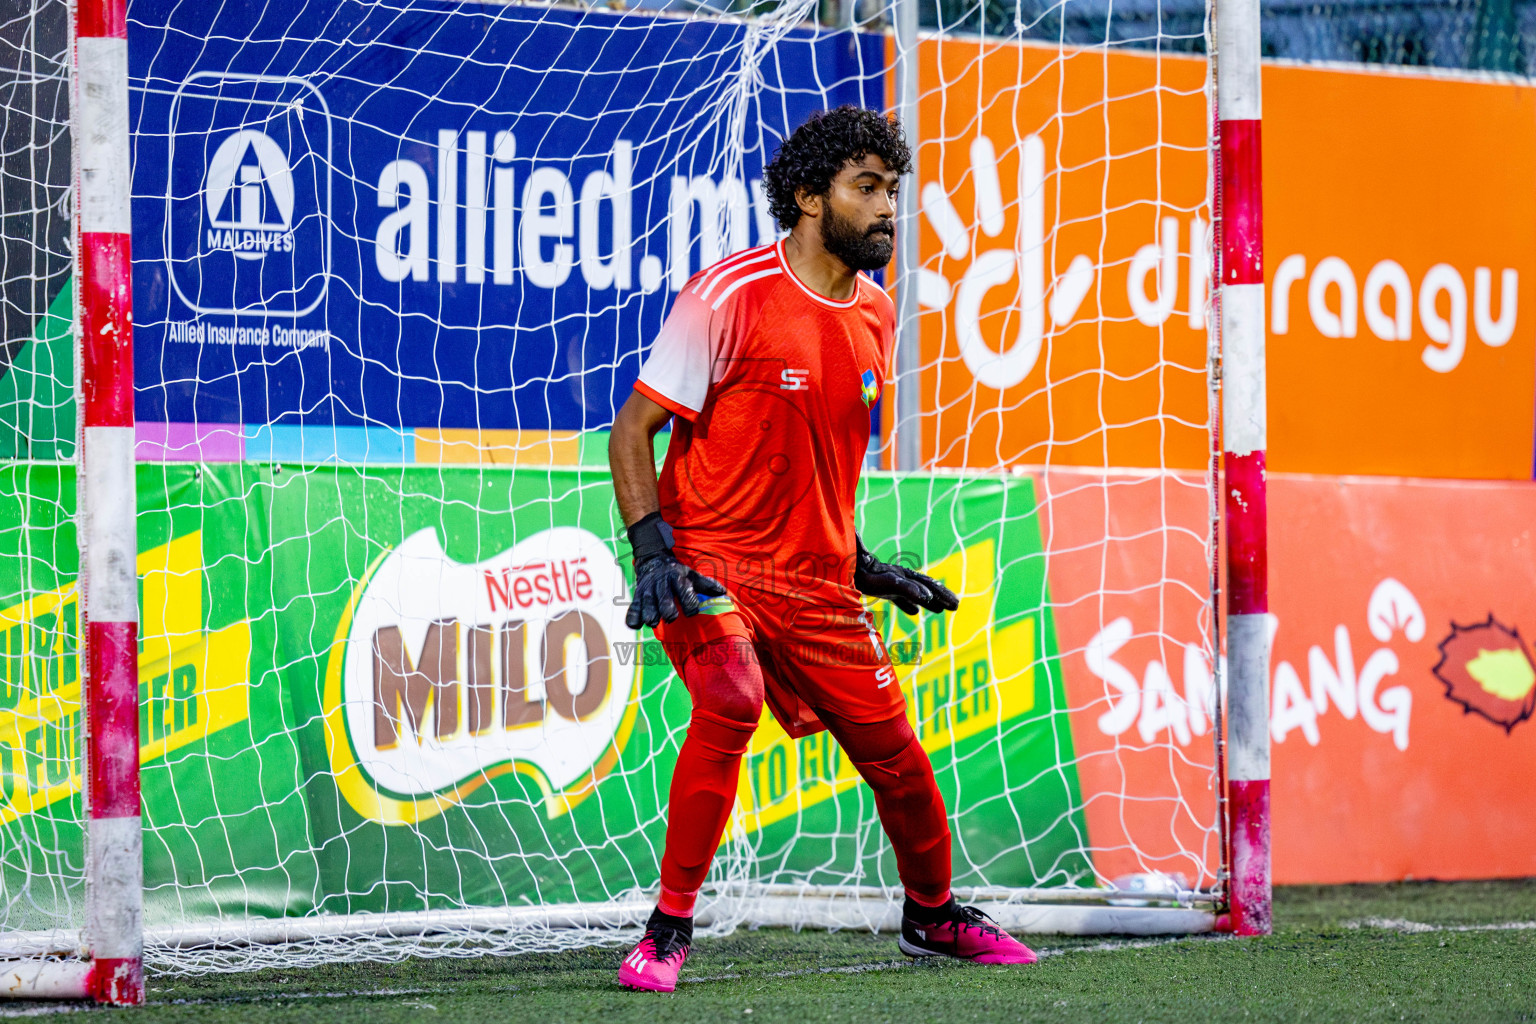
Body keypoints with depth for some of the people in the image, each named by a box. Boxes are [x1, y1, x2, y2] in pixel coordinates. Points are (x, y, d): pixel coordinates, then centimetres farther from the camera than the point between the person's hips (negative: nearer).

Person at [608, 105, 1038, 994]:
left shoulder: (876, 317, 9)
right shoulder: (729, 296, -12)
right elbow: (633, 430, -9)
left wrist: (862, 566, 21)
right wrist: (653, 551, -19)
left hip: (814, 584, 6)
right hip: (710, 564, -6)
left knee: (894, 750, 6)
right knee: (732, 698, -31)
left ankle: (933, 914, 34)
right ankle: (670, 928, -20)